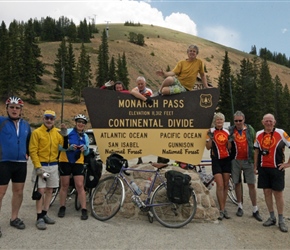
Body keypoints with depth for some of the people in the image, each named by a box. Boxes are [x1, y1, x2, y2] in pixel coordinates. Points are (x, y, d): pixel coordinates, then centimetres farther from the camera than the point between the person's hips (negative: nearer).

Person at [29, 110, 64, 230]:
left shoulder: (57, 132, 6)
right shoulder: (37, 132, -6)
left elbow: (62, 145, -3)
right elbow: (33, 151, -10)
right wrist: (38, 167, -16)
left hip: (54, 165, 5)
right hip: (41, 165, -5)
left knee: (49, 190, 10)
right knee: (41, 191, -4)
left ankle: (44, 214, 23)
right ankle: (39, 218, 3)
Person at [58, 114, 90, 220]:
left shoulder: (85, 136, 7)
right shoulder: (68, 132, -5)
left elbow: (87, 153, 12)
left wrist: (85, 149, -11)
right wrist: (69, 147, -27)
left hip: (78, 163, 2)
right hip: (65, 161, -2)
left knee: (80, 186, -2)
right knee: (64, 185, 7)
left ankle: (84, 210, 2)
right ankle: (62, 208, 22)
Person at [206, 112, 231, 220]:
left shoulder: (227, 132, 9)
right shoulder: (211, 131, -2)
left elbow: (229, 148, 9)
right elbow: (208, 147, -6)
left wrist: (230, 140, -8)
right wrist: (210, 138, -20)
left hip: (226, 160, 4)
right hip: (216, 160, -4)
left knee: (226, 185, 8)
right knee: (220, 185, -10)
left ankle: (223, 208, 20)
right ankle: (222, 210, 1)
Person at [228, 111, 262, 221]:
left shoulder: (250, 129, 4)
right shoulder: (230, 130, 4)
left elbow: (255, 144, 6)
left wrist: (255, 159, 1)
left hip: (248, 161, 0)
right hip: (235, 161, 1)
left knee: (251, 185, 1)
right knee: (237, 183, 8)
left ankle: (255, 210, 10)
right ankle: (240, 207, 22)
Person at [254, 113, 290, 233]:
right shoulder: (258, 134, 7)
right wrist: (255, 166, 14)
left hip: (277, 168, -4)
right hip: (263, 168, 4)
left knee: (278, 193, 2)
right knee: (267, 192, 9)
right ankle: (272, 218, 23)